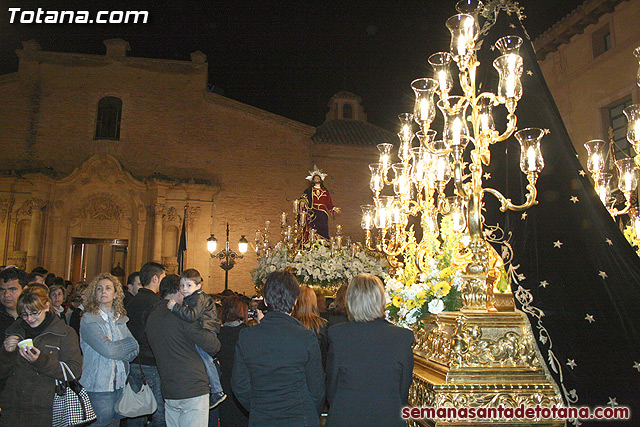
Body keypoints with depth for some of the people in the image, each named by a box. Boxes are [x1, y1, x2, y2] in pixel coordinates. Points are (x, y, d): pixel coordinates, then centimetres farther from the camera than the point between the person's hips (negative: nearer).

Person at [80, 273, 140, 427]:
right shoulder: (88, 320, -7)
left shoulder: (120, 319, 11)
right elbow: (107, 350, -19)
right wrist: (131, 343, -6)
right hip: (99, 387, -5)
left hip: (121, 384, 5)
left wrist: (116, 347, -13)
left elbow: (134, 351, 4)